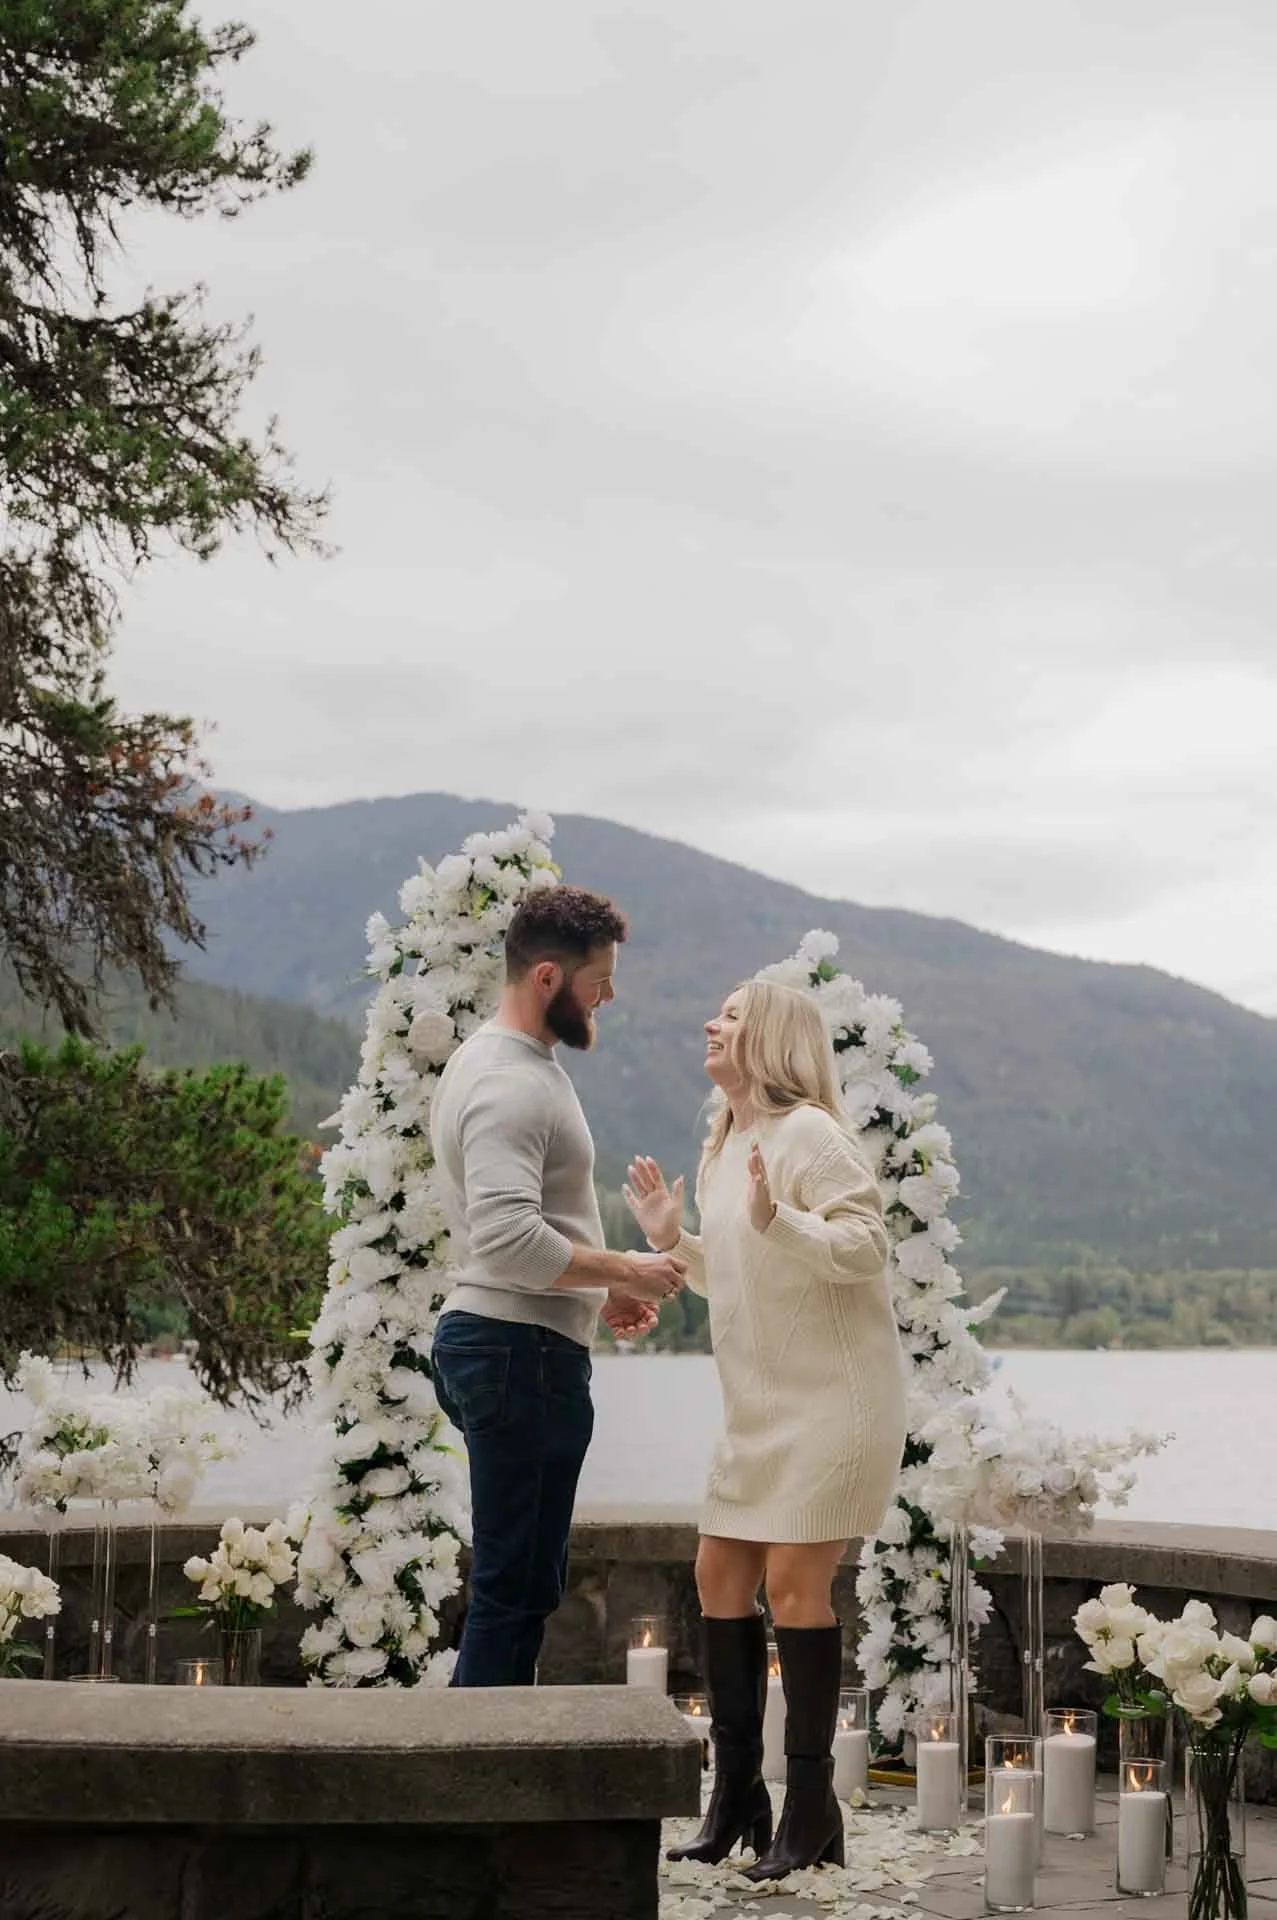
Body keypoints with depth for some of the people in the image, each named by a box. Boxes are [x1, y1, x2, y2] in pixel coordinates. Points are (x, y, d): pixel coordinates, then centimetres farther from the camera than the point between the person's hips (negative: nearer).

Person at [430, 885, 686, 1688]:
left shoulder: (502, 1064, 17)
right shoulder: (509, 1085, -18)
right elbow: (508, 1240, -29)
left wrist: (603, 1290, 17)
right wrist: (627, 1271, -19)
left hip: (498, 1341, 11)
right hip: (524, 1349, -11)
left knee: (526, 1581, 16)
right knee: (517, 1584, -7)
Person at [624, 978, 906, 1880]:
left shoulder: (807, 1133, -14)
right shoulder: (724, 1146, 14)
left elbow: (864, 1245, -22)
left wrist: (775, 1219, -33)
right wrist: (671, 1238, 10)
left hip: (835, 1394, -9)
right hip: (761, 1401, 9)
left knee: (793, 1579, -11)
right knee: (720, 1571, 6)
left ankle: (811, 1806, 0)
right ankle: (738, 1793, 16)